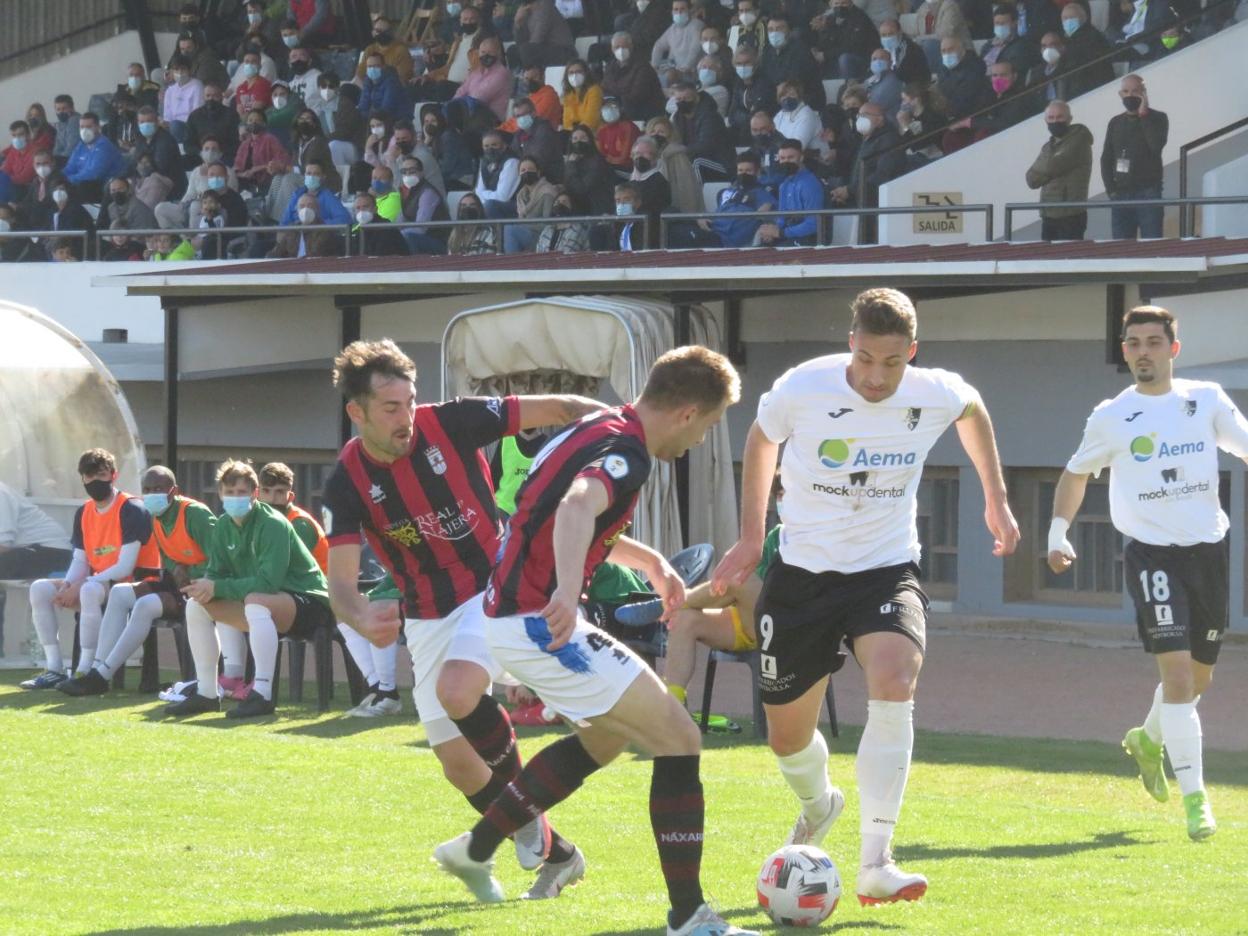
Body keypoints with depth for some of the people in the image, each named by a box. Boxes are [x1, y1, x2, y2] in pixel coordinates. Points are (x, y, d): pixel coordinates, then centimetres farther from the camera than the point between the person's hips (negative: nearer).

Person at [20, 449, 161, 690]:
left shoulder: (131, 509, -14)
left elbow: (125, 567, -19)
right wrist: (67, 586, -15)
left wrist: (79, 587, -22)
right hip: (98, 584, 8)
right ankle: (54, 669, -11)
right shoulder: (83, 513, 10)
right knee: (40, 588, -6)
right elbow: (80, 561, 9)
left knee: (90, 590, -38)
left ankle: (85, 672, -34)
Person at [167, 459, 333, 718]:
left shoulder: (273, 524, -20)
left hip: (308, 600, -8)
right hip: (264, 602, 8)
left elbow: (268, 583, -28)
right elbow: (215, 573, 5)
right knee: (196, 605, -3)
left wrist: (217, 588, -27)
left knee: (256, 602, -38)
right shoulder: (224, 526, 4)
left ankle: (262, 695, -42)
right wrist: (206, 587, -20)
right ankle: (206, 694, -1)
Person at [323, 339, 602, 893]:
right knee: (458, 764, 2)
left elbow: (557, 409, -9)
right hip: (427, 616, 4)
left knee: (457, 690, -32)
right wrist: (362, 619, -41)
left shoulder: (450, 423, -15)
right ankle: (552, 853, 22)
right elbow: (340, 581, -17)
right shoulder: (348, 483, -11)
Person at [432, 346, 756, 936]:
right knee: (678, 741, -10)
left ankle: (475, 849, 35)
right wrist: (567, 589, -56)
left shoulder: (601, 431, 14)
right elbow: (578, 506, -40)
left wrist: (648, 561, 27)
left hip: (515, 616, 11)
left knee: (610, 732, 29)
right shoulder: (625, 450, -17)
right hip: (540, 623, -11)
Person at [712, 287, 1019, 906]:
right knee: (787, 736, 8)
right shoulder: (803, 389, -17)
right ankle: (818, 806, 47)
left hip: (887, 569, -1)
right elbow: (760, 440, 6)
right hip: (803, 571, 1)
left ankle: (875, 864, -29)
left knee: (893, 683, -30)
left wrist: (996, 500, 18)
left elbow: (973, 410, 15)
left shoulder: (936, 395, -13)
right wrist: (751, 538, 11)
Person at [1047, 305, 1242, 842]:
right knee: (1176, 671, -16)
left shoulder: (1207, 401, 4)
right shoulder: (1111, 418, 1)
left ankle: (1147, 739, 46)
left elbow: (1243, 446, 4)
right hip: (1151, 553, -3)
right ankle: (1194, 797, -15)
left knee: (1200, 677, 15)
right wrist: (1058, 532, 4)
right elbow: (1076, 474, 15)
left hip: (1208, 550, 3)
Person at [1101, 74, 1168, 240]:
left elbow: (1157, 145, -15)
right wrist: (1111, 190, 1)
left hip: (1148, 194, -4)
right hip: (1121, 195, 4)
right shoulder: (1115, 123, 14)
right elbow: (1106, 160, 14)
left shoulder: (1157, 119, 3)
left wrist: (1144, 114, -11)